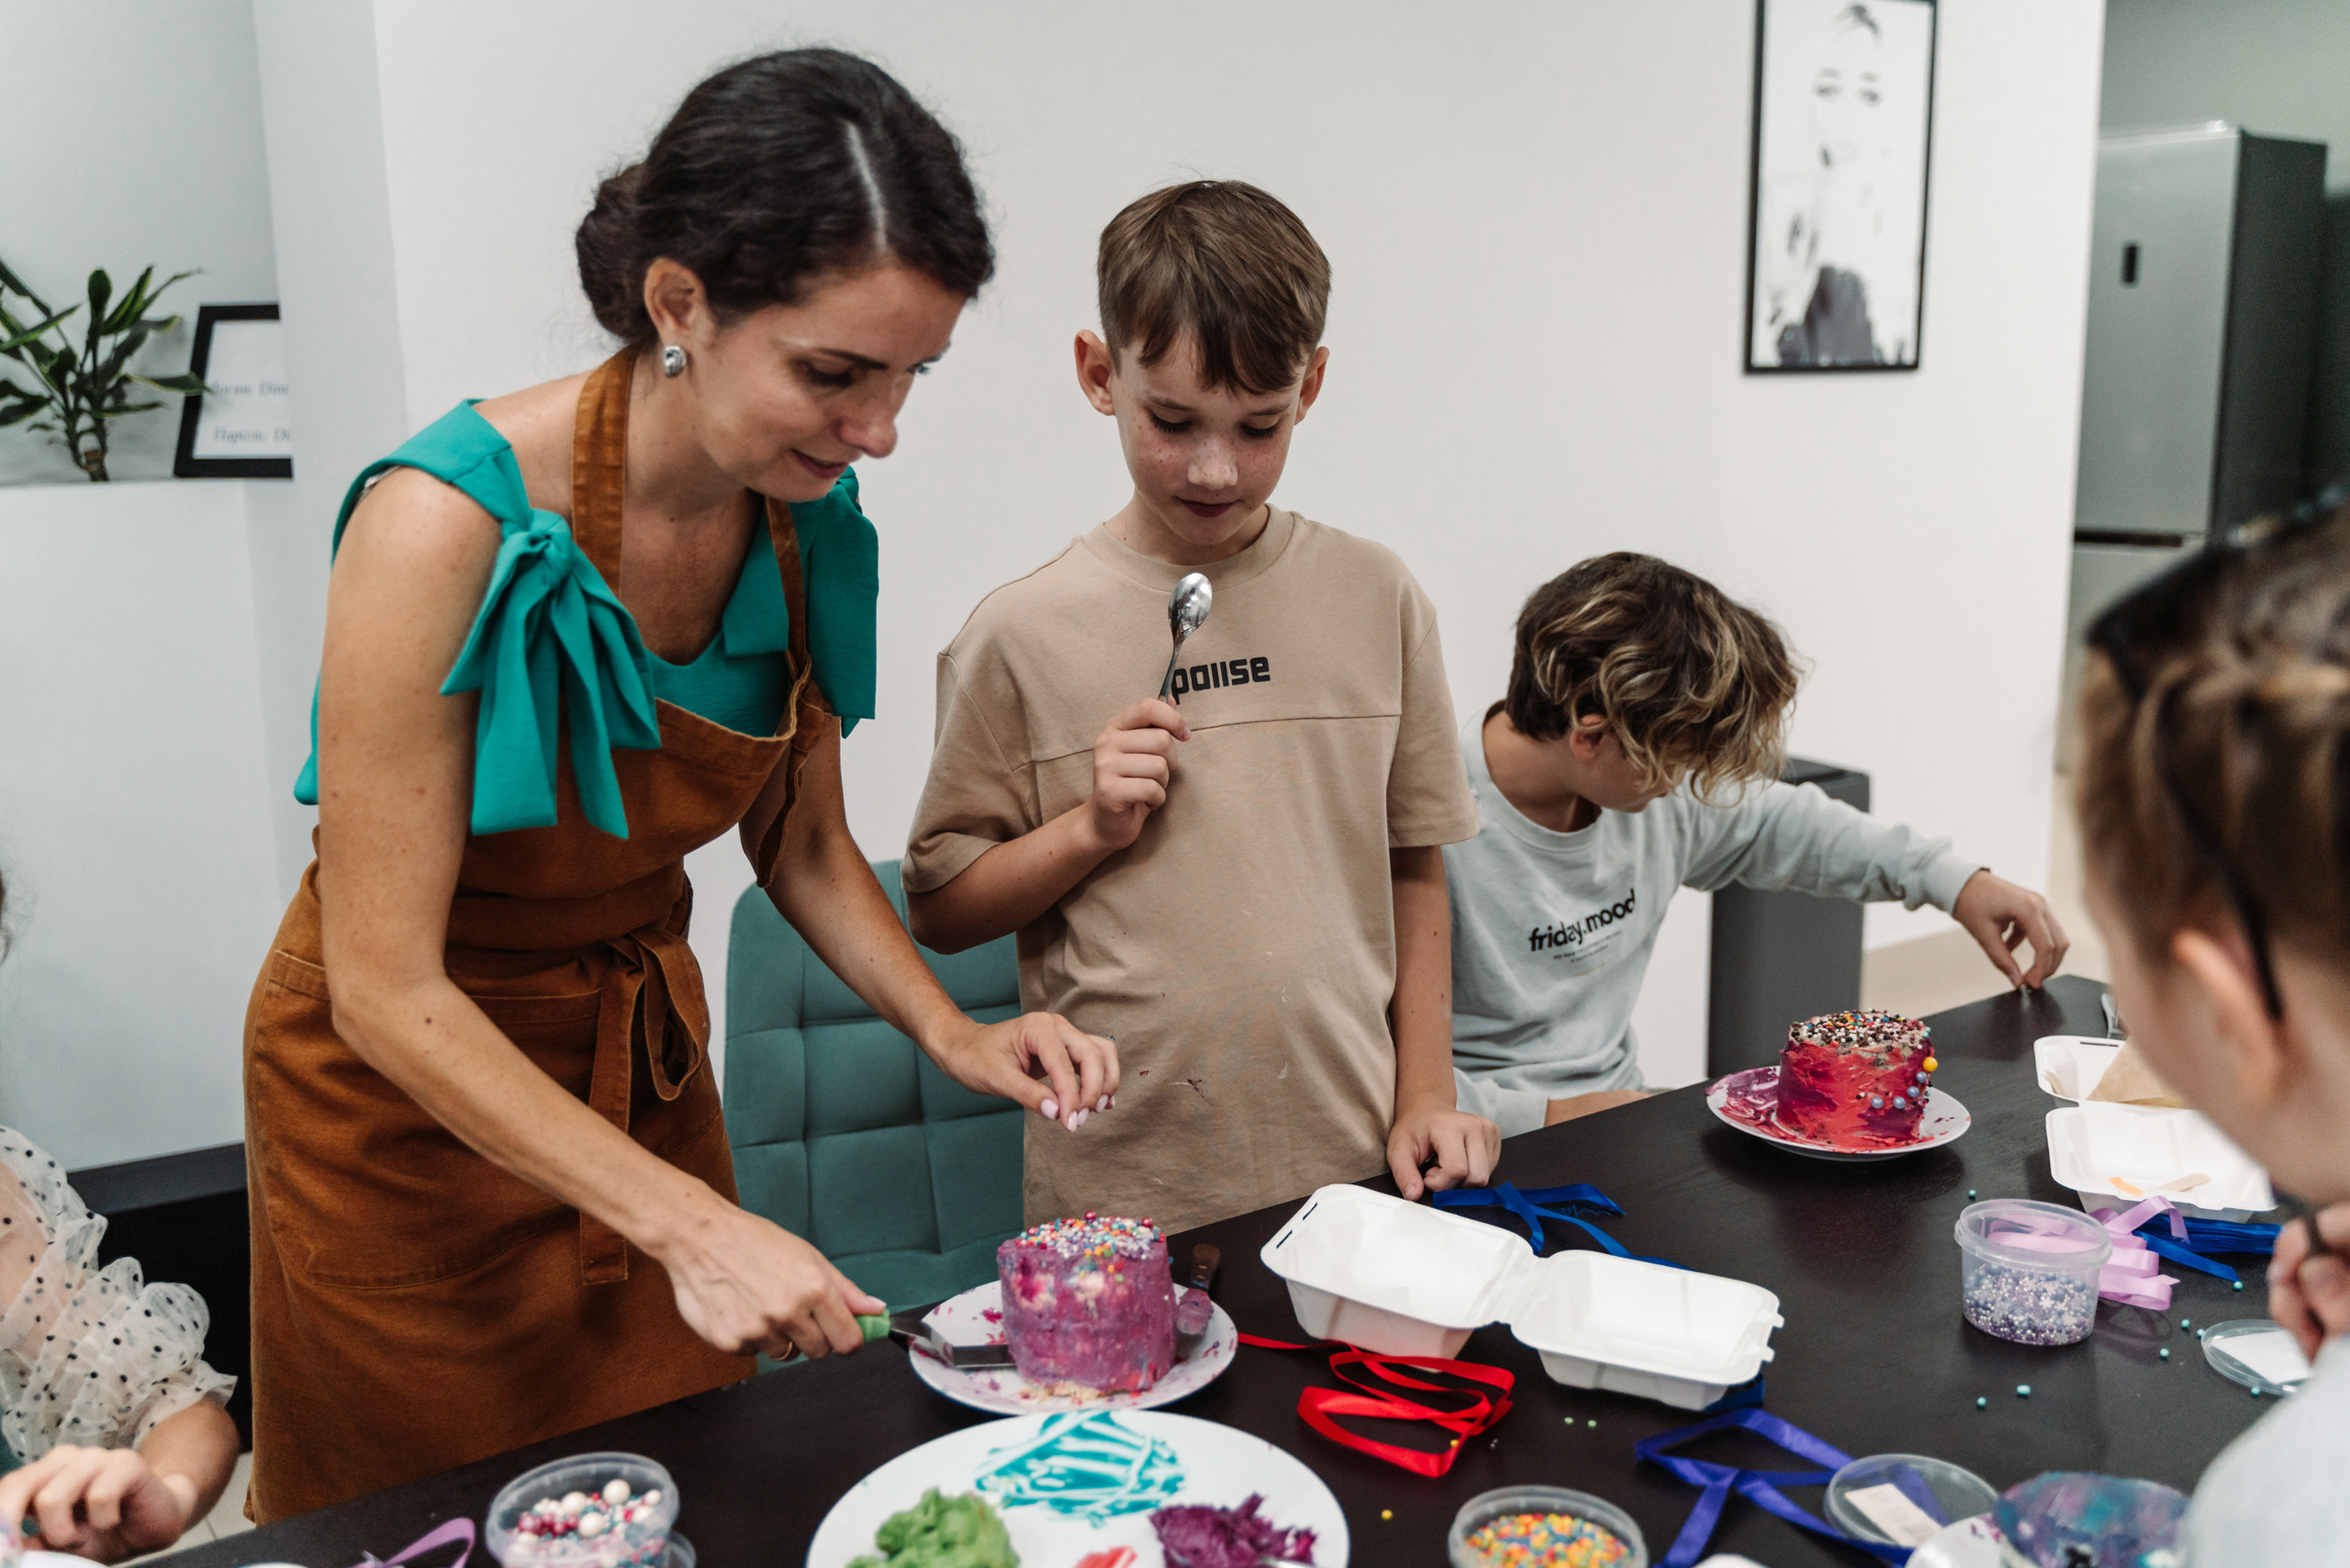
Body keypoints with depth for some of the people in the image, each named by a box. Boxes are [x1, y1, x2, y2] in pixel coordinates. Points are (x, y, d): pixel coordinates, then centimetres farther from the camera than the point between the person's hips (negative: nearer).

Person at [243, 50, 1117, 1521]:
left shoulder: (810, 517, -12)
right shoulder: (453, 520, -30)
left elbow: (802, 843, 1)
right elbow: (387, 989, -27)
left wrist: (951, 1031, -14)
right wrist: (690, 1222, -32)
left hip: (644, 1053, 5)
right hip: (413, 1087, -5)